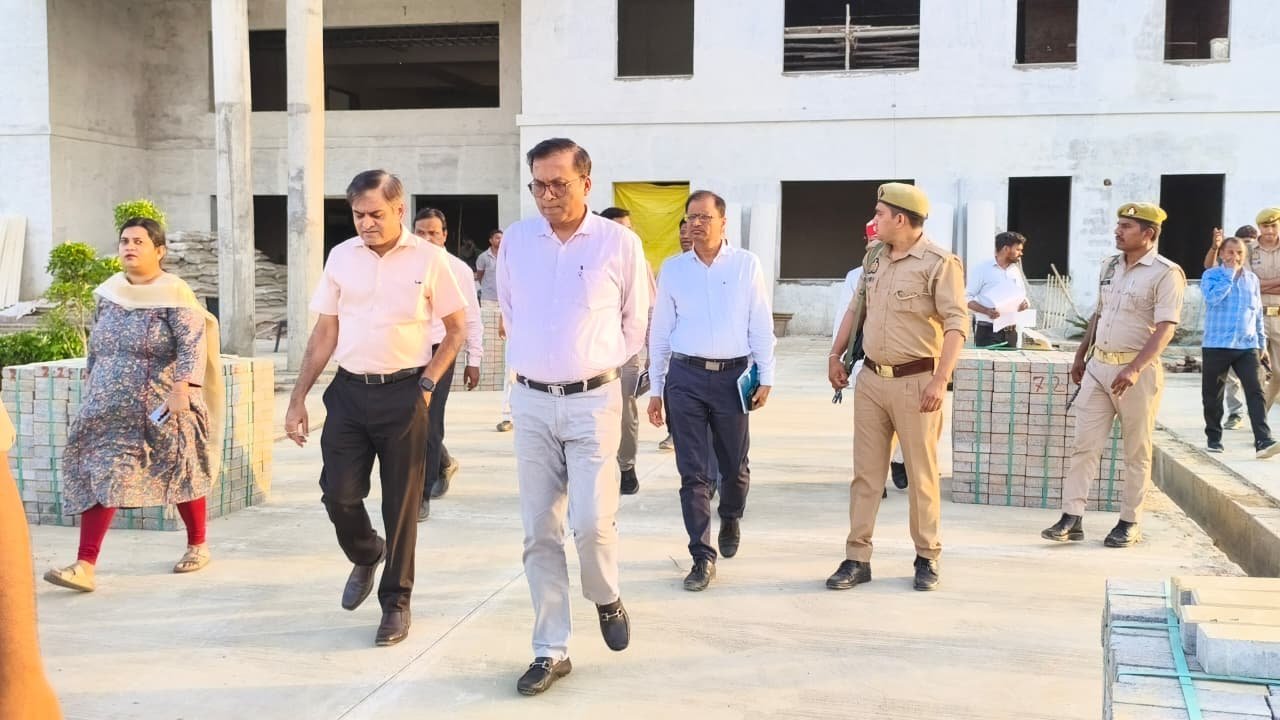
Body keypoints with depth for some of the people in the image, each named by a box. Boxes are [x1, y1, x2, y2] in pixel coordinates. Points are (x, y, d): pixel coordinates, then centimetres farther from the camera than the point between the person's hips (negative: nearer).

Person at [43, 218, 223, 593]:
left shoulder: (174, 293, -9)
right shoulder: (109, 292, 9)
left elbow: (193, 345, -18)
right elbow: (96, 345, 19)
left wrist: (181, 389, -29)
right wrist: (94, 387, 20)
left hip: (163, 407, -5)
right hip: (110, 408, 5)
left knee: (182, 474, 8)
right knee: (99, 477, -4)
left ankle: (198, 545, 29)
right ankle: (85, 566, -7)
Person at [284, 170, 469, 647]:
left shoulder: (428, 259, -3)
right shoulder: (341, 256, 6)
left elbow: (457, 327, 3)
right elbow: (324, 333, 9)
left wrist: (427, 383, -6)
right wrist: (298, 399, 6)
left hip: (403, 393, -3)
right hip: (349, 391, 3)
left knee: (401, 503, 4)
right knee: (338, 494, 1)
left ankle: (396, 603, 19)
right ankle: (365, 557, 34)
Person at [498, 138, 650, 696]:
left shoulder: (619, 243, -5)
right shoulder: (515, 240, 3)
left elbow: (635, 321, 7)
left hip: (592, 401, -3)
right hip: (531, 400, 3)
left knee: (591, 521, -11)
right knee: (539, 532, 4)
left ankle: (606, 598, 22)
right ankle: (550, 650, 14)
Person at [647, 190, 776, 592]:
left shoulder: (746, 265, 2)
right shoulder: (672, 269, 5)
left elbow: (761, 324, 2)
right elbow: (660, 332, 9)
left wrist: (765, 378, -2)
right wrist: (655, 389, 8)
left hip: (733, 376, 0)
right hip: (685, 377, 1)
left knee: (734, 466, 13)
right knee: (693, 472, 0)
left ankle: (730, 521, 43)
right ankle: (702, 557, 7)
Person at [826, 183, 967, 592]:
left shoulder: (939, 263, -11)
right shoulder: (873, 257, 11)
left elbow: (957, 323, -16)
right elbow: (855, 308, 22)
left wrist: (941, 380, -23)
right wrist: (835, 355, 17)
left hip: (916, 382, -6)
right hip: (871, 379, 6)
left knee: (921, 475, 4)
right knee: (865, 473, 7)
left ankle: (927, 558, 18)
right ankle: (857, 559, 12)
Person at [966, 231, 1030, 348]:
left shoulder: (1016, 271, 14)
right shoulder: (982, 268, -4)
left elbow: (1023, 297, 21)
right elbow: (967, 298, -7)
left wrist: (1025, 303, -4)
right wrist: (986, 311, -23)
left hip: (1010, 331, 6)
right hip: (987, 330, -6)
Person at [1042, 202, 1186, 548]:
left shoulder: (1166, 273, -11)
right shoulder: (1110, 266, 12)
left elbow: (1165, 328, -19)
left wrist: (1134, 369, -29)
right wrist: (1080, 356, 20)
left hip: (1136, 371, -6)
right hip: (1098, 366, 6)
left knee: (1137, 451, 6)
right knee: (1084, 444, 2)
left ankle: (1129, 522, 14)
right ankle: (1072, 517, 5)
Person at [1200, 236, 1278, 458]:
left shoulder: (1252, 279, 12)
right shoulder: (1211, 275, -1)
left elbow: (1258, 313, 20)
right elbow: (1213, 298, -22)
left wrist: (1262, 341, 21)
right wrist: (1229, 273, -15)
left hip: (1247, 346, 2)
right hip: (1216, 345, -2)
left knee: (1255, 392, -11)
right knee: (1212, 395, 6)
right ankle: (1214, 437, 23)